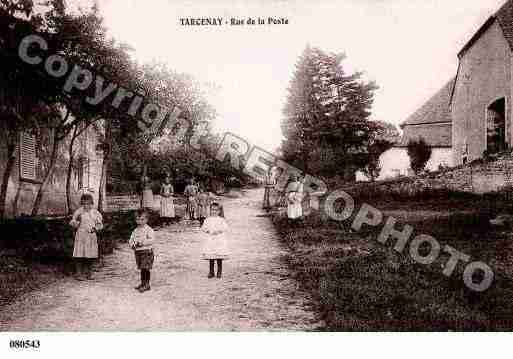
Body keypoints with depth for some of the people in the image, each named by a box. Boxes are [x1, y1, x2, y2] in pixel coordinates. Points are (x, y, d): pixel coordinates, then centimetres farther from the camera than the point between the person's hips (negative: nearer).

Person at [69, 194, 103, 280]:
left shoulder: (95, 212, 8)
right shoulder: (79, 211, 0)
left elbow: (100, 224, 11)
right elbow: (73, 223, 1)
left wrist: (95, 228, -8)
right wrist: (77, 221, -19)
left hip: (92, 236, 3)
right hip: (81, 235, -3)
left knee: (90, 256, 4)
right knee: (80, 256, -6)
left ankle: (88, 273, 15)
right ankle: (79, 274, 0)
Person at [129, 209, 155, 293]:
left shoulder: (149, 230, -8)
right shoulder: (135, 231, 13)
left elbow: (151, 240, -20)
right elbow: (131, 240, 13)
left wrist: (142, 243, -29)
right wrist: (132, 244, -9)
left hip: (147, 251, -6)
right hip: (137, 251, 6)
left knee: (146, 268, -7)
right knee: (141, 268, 13)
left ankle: (146, 284, -1)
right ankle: (143, 283, 23)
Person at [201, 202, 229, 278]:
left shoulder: (221, 220, 2)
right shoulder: (207, 220, 8)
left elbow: (225, 227, -8)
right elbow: (203, 227, 3)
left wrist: (218, 231, -20)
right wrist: (207, 230, -15)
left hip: (219, 241, -2)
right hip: (209, 241, 2)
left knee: (219, 258, 2)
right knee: (210, 258, 5)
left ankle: (219, 272, 11)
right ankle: (211, 272, 14)